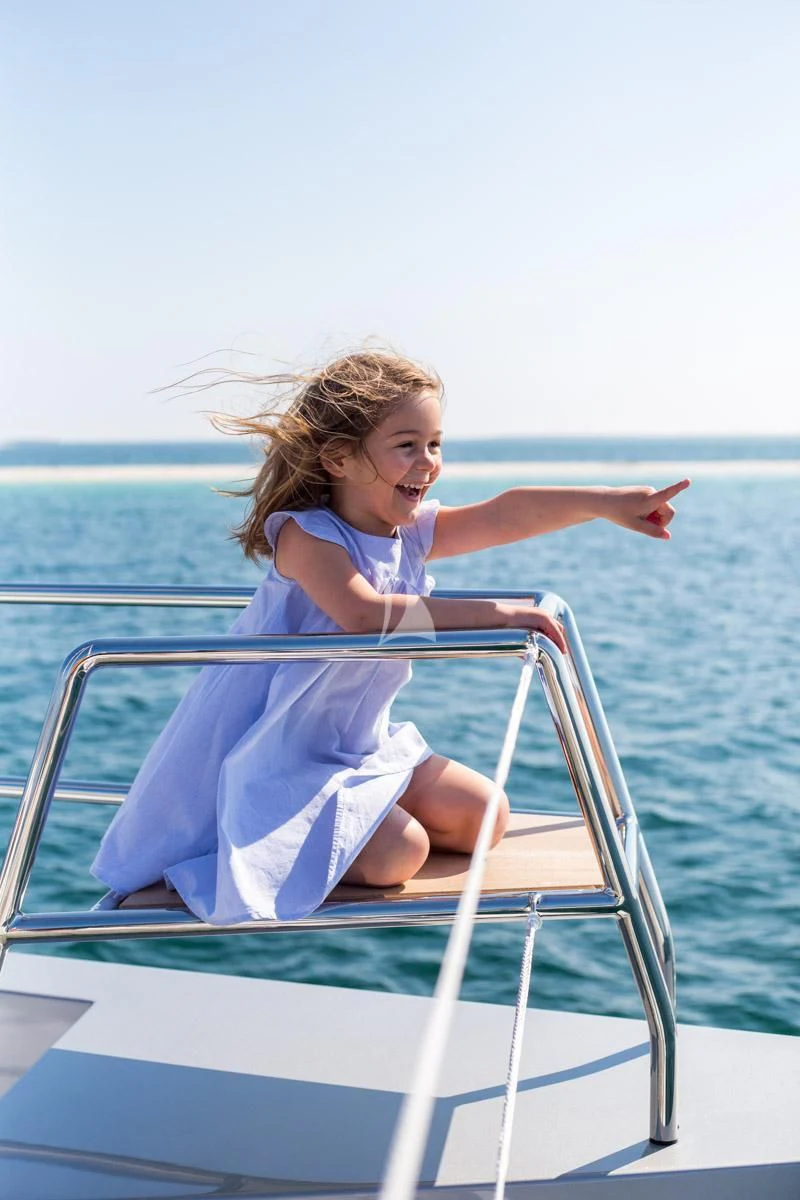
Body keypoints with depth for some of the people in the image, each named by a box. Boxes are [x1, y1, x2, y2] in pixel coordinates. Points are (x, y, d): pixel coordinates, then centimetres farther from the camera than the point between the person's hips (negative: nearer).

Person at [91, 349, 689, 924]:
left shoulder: (414, 532, 0)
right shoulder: (305, 535, -21)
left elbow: (505, 514, -15)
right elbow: (365, 614, -39)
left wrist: (610, 501, -28)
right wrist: (497, 613, -40)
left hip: (362, 750, 8)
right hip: (276, 763, -8)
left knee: (484, 816, 6)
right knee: (398, 853, -22)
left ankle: (336, 825, 13)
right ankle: (253, 837, 0)